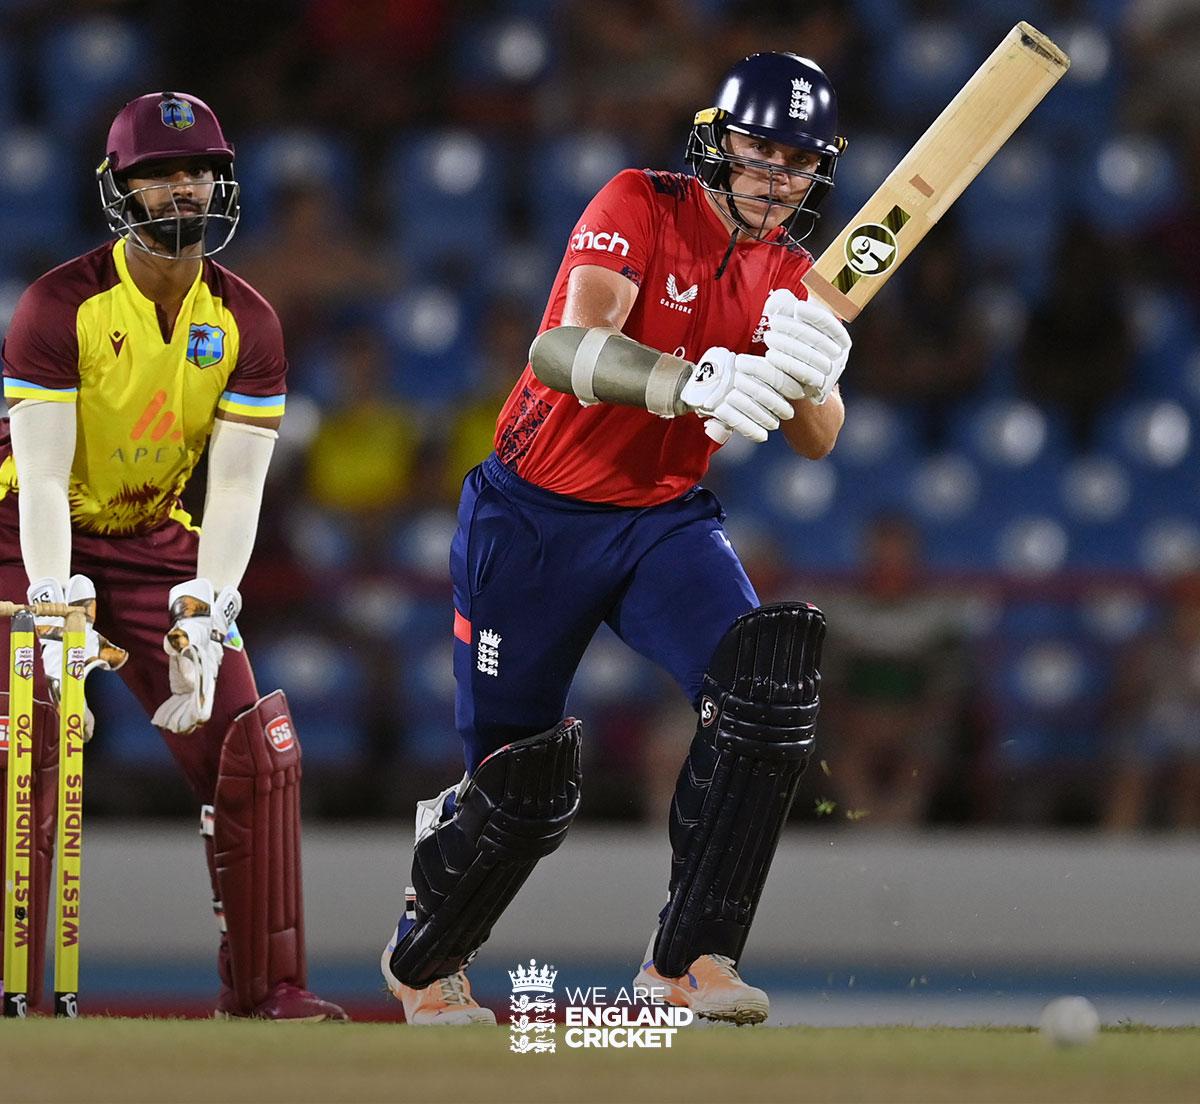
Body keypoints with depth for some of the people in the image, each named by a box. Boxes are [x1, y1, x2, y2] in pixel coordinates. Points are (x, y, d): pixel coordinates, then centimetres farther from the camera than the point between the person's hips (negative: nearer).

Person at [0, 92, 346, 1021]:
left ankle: (266, 985, 2)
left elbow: (235, 486, -11)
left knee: (254, 751, -6)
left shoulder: (246, 323, -6)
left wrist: (204, 610, -24)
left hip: (156, 543, 4)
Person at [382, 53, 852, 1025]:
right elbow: (568, 349, -32)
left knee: (769, 681, -24)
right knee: (524, 788, -1)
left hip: (664, 522, 4)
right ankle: (422, 961, 31)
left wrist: (810, 377, -33)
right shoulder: (642, 208, -15)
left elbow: (817, 443, -9)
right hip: (534, 517, -4)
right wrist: (694, 381, -51)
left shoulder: (788, 276, 3)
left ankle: (692, 960, -19)